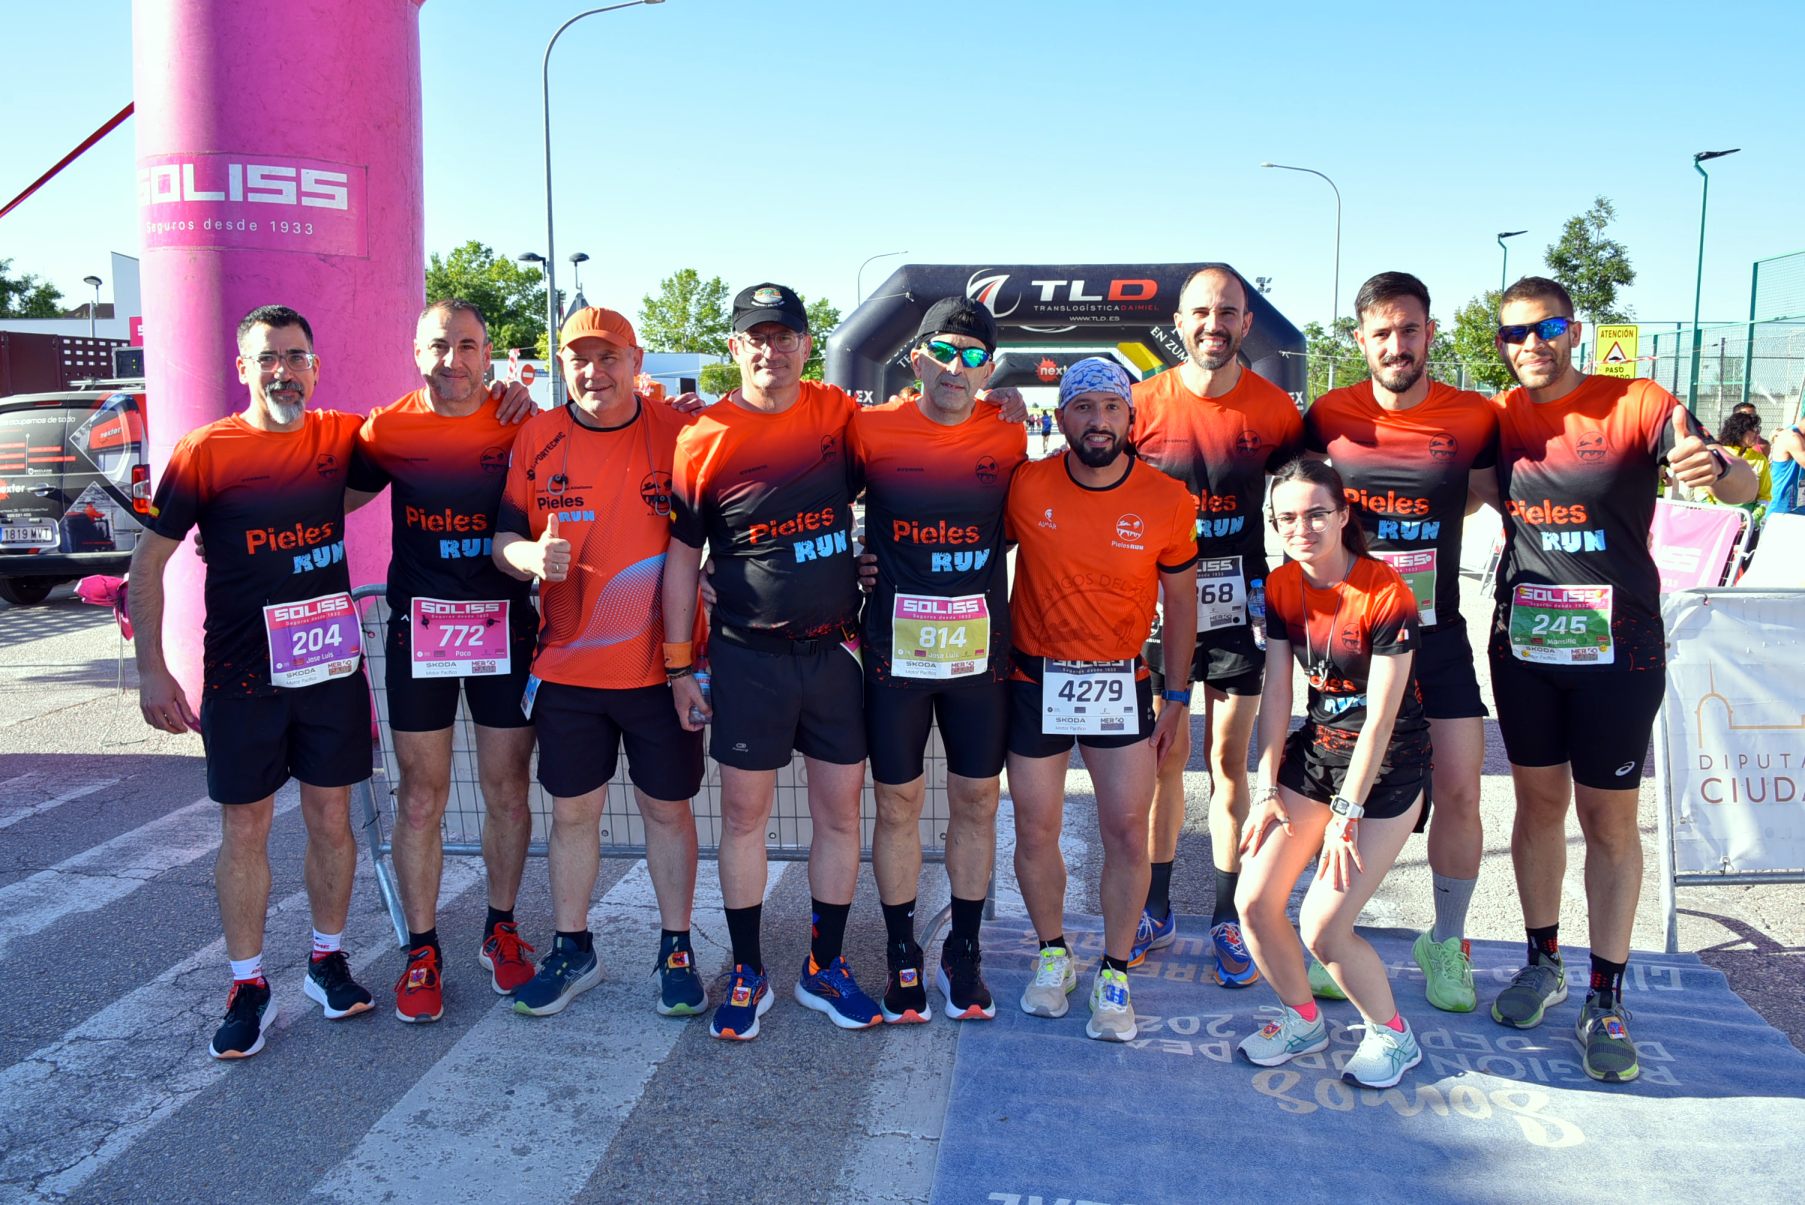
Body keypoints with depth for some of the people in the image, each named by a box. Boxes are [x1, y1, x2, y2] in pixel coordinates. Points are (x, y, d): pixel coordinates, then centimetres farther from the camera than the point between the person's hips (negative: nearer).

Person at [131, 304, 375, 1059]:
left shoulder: (342, 438, 1)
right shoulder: (206, 452, -7)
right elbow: (149, 561, -3)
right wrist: (152, 670, -9)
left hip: (332, 664, 2)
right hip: (241, 676, -2)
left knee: (331, 817, 10)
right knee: (244, 829, 6)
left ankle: (328, 961, 28)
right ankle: (248, 988, 19)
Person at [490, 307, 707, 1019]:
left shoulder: (679, 433, -4)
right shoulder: (537, 438, 1)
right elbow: (504, 535, 5)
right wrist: (530, 556, -19)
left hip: (662, 663, -2)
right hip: (568, 664, 2)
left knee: (667, 808, 10)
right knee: (572, 811, 12)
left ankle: (677, 951, 26)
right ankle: (573, 950, 30)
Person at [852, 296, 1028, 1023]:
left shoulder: (1009, 436, 0)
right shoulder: (871, 431, -6)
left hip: (980, 654, 2)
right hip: (894, 654, -2)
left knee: (976, 803, 11)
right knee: (898, 805, 9)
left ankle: (964, 951, 28)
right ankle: (902, 957, 26)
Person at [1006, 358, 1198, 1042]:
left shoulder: (1168, 501, -8)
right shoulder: (1024, 487, -9)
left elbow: (1180, 603, 3)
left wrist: (1177, 700, 5)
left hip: (1121, 684, 0)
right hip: (1035, 679, 0)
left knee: (1127, 832, 0)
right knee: (1036, 832, 7)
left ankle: (1114, 975, 19)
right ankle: (1052, 953, 31)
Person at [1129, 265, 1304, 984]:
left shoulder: (1274, 407, -4)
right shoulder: (1144, 404, -5)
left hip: (1238, 605, 0)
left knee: (1229, 761, 6)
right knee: (1165, 758, 7)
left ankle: (1227, 919, 17)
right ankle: (1157, 911, 21)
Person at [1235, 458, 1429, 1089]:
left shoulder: (1387, 593, -20)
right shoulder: (1281, 587, -2)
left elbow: (1381, 717, -19)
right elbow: (1276, 690, -1)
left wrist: (1345, 815, -19)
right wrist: (1268, 790, -5)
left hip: (1387, 766, -6)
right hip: (1314, 750, 6)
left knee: (1323, 928, -11)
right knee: (1254, 902, -3)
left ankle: (1393, 1035, 17)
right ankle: (1304, 1020, 23)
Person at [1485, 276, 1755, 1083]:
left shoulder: (1637, 406, -9)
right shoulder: (1498, 418, 2)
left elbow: (1746, 487, -16)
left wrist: (1714, 466, -40)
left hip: (1616, 649, -3)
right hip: (1524, 642, 3)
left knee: (1609, 818, 3)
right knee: (1538, 802, 13)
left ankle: (1606, 1000, 14)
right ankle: (1543, 965, 28)